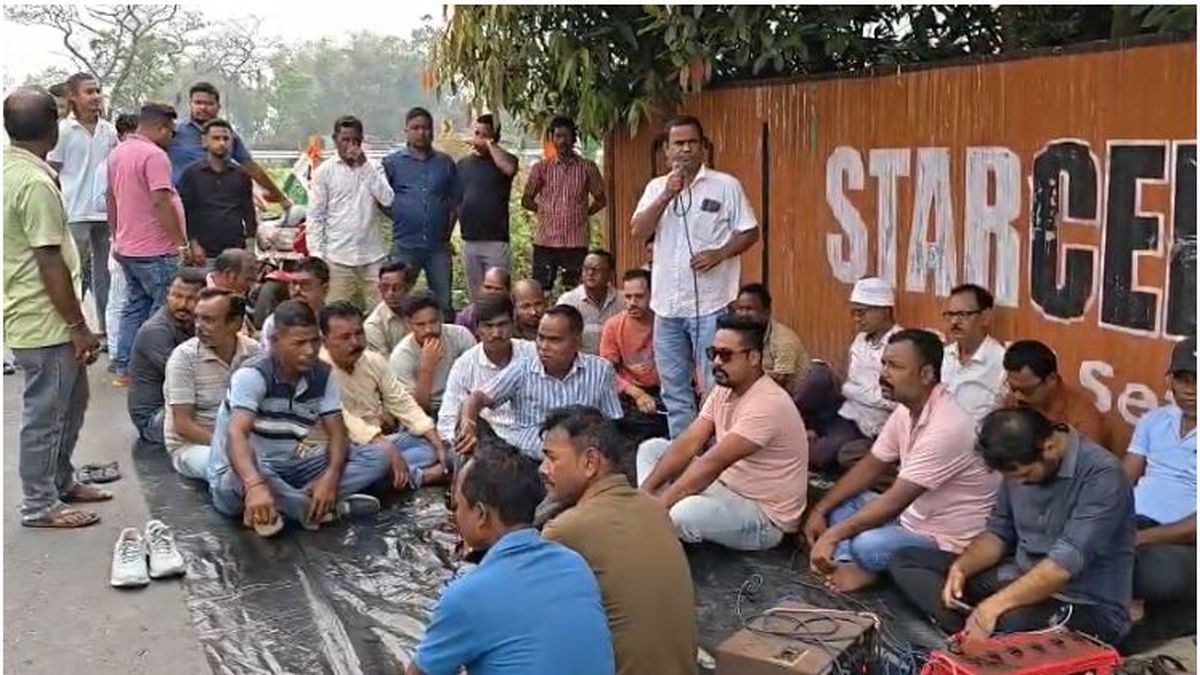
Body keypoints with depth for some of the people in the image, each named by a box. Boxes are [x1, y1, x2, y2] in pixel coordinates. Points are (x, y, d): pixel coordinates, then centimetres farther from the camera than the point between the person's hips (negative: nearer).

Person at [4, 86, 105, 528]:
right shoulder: (35, 182, -22)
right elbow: (50, 264, -23)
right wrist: (79, 327, -17)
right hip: (44, 321, -10)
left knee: (71, 399, 22)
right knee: (45, 413, 3)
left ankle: (60, 481, 35)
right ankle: (39, 505, 16)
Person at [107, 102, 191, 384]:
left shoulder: (116, 153, 13)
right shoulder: (154, 155, -16)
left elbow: (111, 199, 20)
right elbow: (161, 202, -22)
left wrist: (117, 237, 28)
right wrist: (183, 244, -19)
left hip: (126, 248, 9)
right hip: (156, 251, -9)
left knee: (135, 308, 15)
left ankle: (125, 369, 18)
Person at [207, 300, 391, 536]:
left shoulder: (322, 375, -3)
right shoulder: (252, 375, -21)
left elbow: (337, 433, -6)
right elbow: (236, 435, -36)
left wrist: (331, 476, -29)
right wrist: (255, 486, -56)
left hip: (287, 470, 6)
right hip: (243, 474, -5)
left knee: (377, 456, -11)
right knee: (239, 481, -44)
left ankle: (286, 503, -23)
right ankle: (321, 508, -23)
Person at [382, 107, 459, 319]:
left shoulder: (445, 163, 10)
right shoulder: (392, 162, 4)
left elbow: (455, 200, 13)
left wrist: (447, 230, 6)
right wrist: (398, 220, -1)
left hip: (438, 246, 2)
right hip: (405, 246, -2)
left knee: (444, 303, 6)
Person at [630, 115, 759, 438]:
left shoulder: (726, 185, -2)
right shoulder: (656, 187, 9)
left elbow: (750, 232, 0)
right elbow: (638, 232, -3)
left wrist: (720, 253, -16)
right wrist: (666, 196, -13)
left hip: (711, 305, -4)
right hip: (667, 304, 5)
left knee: (716, 387, -2)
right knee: (674, 389, 14)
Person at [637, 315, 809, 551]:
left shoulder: (768, 404, -27)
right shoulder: (723, 390, 3)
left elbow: (713, 463, -30)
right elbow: (688, 444, -2)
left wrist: (661, 503, -28)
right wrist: (645, 491, -12)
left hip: (764, 516, -9)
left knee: (683, 513, -37)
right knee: (652, 449, 6)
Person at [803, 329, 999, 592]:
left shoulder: (946, 427, -29)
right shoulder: (907, 410, 0)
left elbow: (895, 501, -28)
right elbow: (870, 466, 10)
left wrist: (832, 536, -23)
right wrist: (819, 510, 1)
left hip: (948, 543, -9)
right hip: (914, 517, 9)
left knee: (867, 545, -33)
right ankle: (847, 566, -12)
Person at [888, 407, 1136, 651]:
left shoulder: (1101, 475, -21)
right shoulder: (1020, 467, 1)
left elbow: (1065, 564, -30)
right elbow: (999, 531, 11)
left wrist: (993, 606, -34)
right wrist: (961, 567, -9)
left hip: (1086, 607, -8)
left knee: (1014, 622, -44)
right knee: (905, 561, -4)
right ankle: (969, 637, -24)